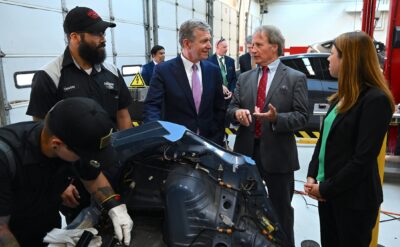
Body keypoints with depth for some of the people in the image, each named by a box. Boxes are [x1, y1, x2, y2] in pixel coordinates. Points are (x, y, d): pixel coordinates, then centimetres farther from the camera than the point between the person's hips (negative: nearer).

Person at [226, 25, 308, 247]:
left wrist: (276, 118, -26)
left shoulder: (295, 78, -4)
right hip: (247, 151, 4)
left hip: (277, 153, -3)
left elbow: (302, 117, -8)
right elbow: (231, 108, 7)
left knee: (281, 210, 14)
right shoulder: (244, 78, 8)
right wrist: (237, 112, -17)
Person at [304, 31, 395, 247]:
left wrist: (326, 188, -14)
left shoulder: (375, 99, -17)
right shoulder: (344, 96, 8)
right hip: (327, 191, 7)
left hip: (353, 198, -7)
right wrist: (312, 176, -1)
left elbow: (363, 159, -21)